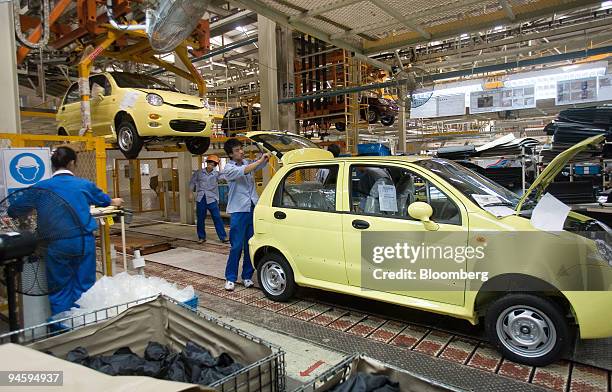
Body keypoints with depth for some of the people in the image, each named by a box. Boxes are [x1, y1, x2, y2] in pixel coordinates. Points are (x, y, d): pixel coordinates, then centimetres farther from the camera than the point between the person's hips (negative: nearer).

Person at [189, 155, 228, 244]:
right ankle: (201, 237, 21)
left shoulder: (216, 174, 2)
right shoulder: (199, 173, 6)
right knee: (200, 219, 7)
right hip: (200, 199, 2)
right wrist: (191, 193, 9)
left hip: (212, 199, -1)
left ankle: (223, 236, 4)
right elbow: (192, 182, 13)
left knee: (217, 218, -3)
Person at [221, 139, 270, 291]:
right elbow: (243, 171, -22)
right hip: (238, 211, -5)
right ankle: (230, 278, 10)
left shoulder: (247, 162, 14)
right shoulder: (228, 168, -4)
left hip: (253, 209, 5)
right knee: (237, 246, -3)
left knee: (251, 245, 7)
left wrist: (266, 156, -11)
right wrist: (260, 160, -22)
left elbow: (263, 164, 10)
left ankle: (247, 276, 18)